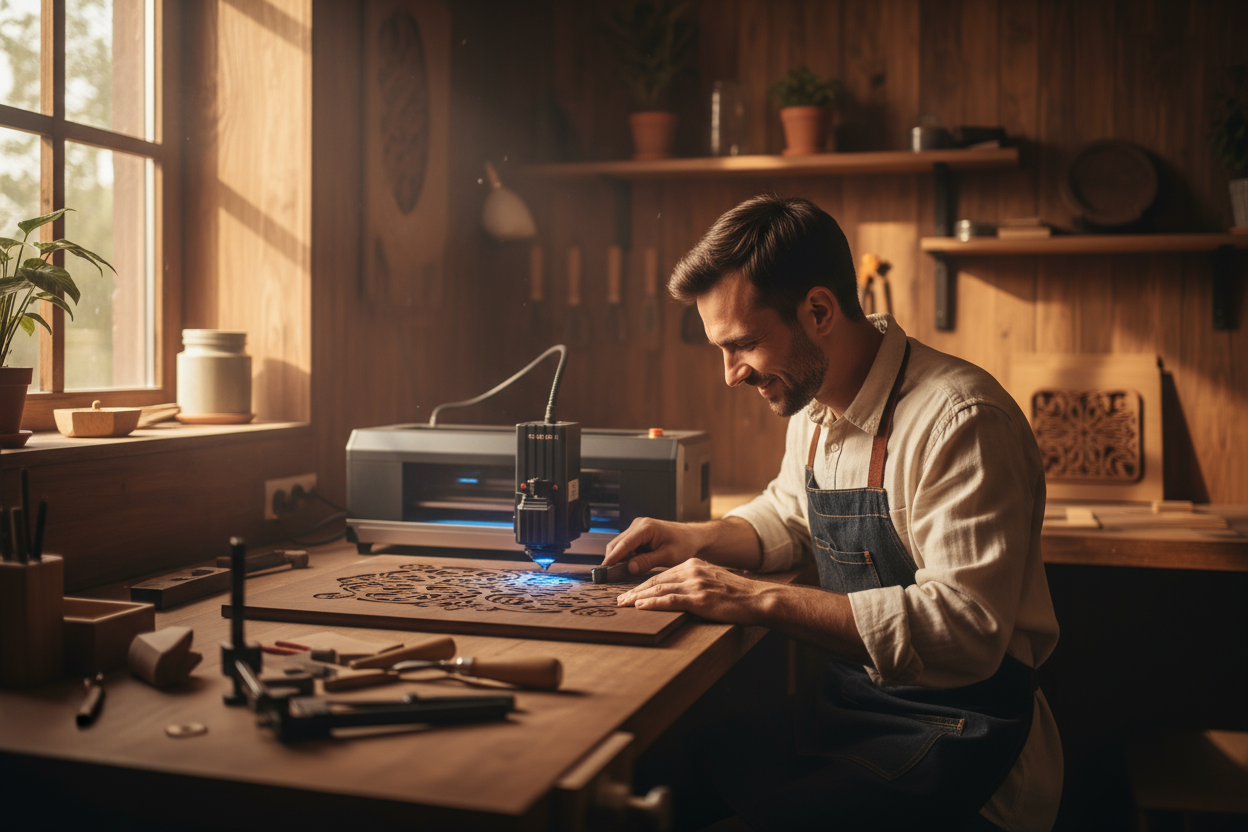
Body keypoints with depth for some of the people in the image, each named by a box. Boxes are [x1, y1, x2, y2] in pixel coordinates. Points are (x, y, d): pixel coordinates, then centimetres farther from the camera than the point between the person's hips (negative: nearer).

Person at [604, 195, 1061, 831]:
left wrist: (761, 599, -29)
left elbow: (964, 628, -28)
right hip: (848, 706, 7)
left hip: (958, 732, -7)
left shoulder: (960, 421, -21)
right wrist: (699, 540, 4)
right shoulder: (813, 406, 7)